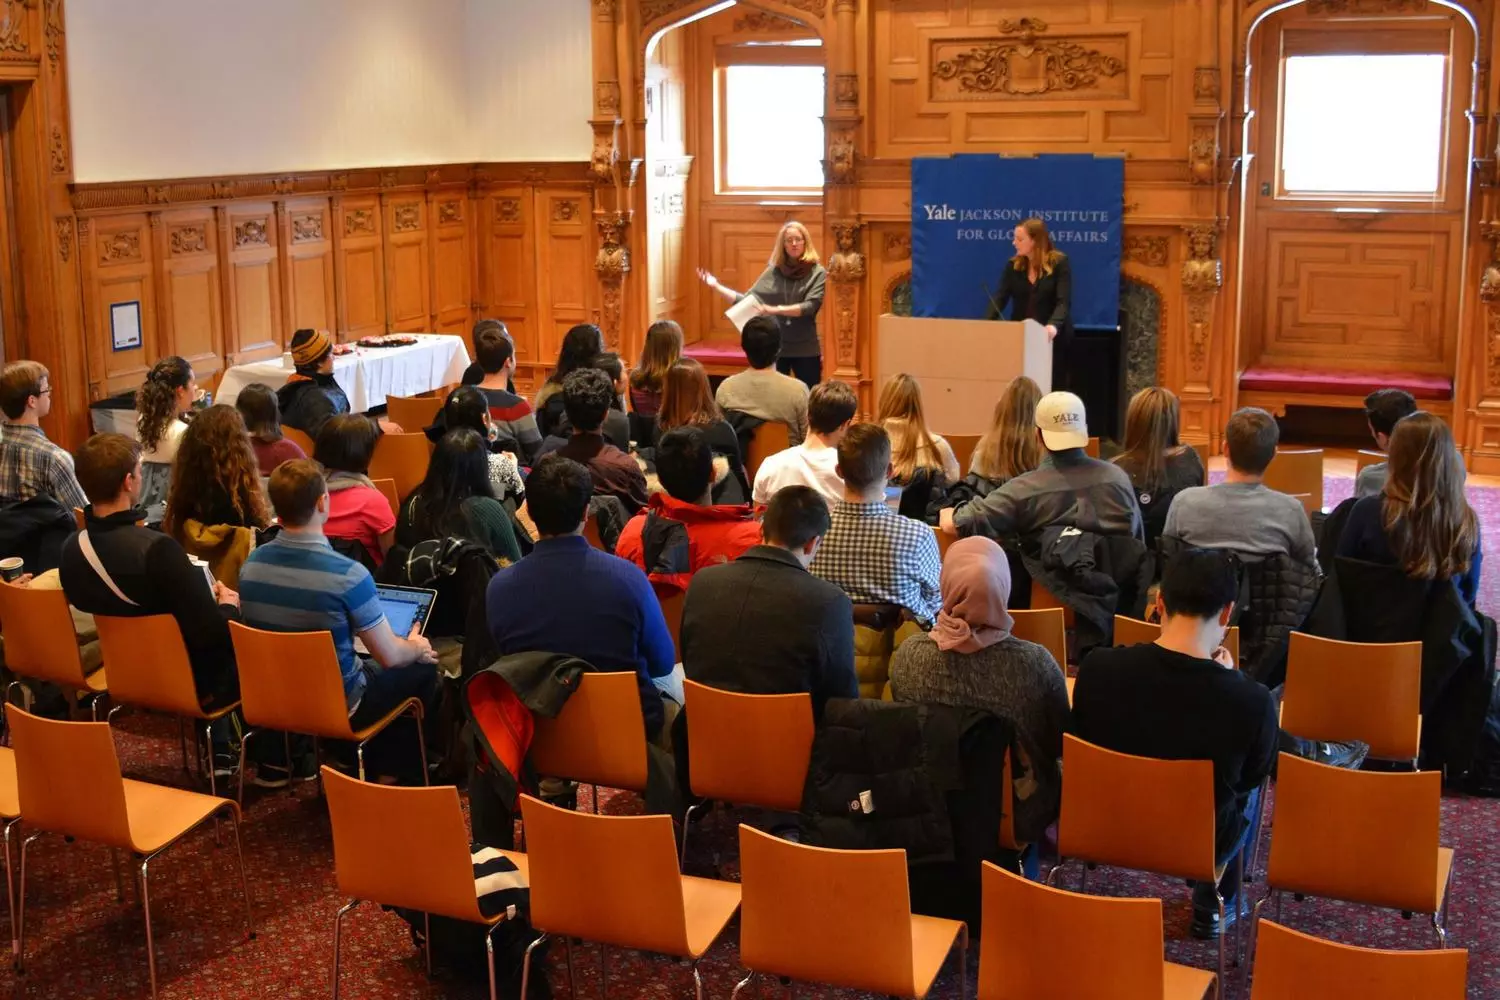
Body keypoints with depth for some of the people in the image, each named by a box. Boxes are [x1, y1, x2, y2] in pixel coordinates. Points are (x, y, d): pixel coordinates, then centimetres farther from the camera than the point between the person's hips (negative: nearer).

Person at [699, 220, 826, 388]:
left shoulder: (817, 273, -4)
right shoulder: (773, 271, 4)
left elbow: (810, 306, -16)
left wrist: (776, 310, -27)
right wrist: (716, 286, -3)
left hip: (805, 349, -2)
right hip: (775, 346, 2)